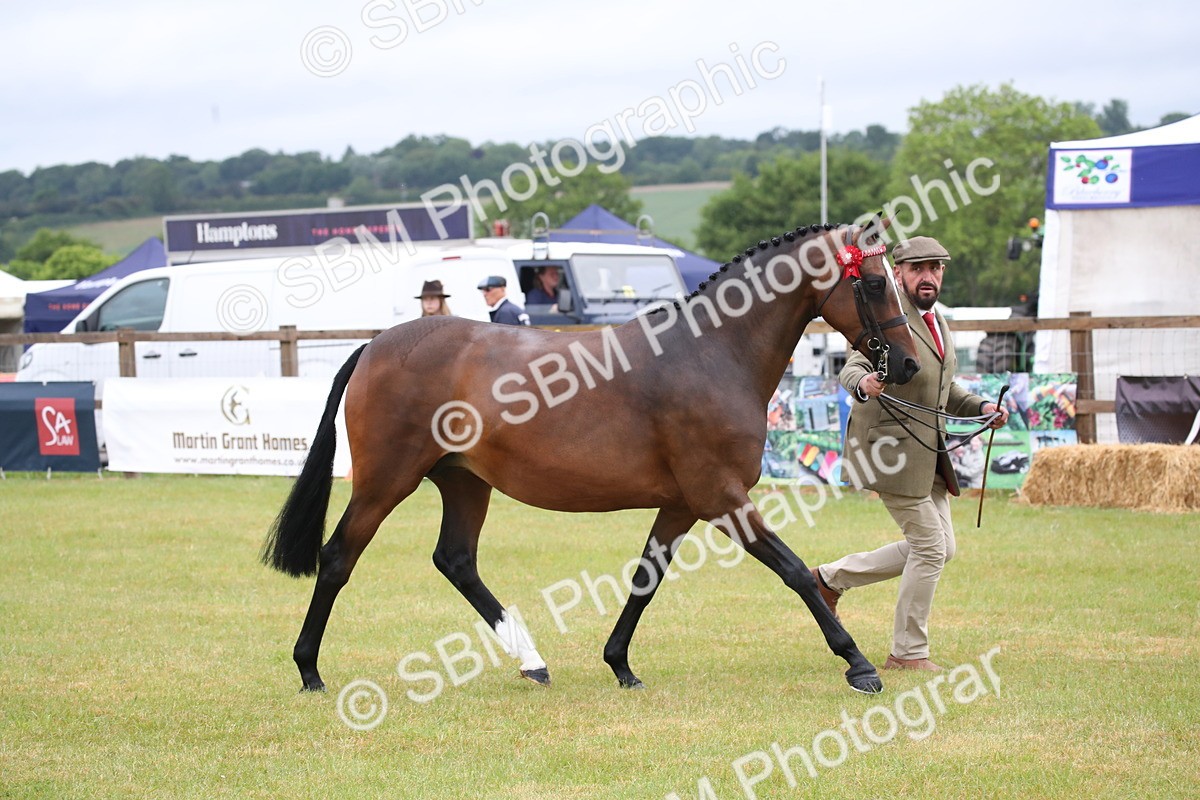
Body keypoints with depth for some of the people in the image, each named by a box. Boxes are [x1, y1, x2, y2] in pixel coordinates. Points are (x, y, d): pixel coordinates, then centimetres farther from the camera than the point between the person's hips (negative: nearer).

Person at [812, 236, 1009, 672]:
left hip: (928, 452, 9)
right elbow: (852, 367, -29)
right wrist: (864, 384, -51)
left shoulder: (937, 323, 14)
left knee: (939, 548, 12)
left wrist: (980, 406, 9)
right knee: (930, 546, -6)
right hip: (891, 450, -9)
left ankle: (831, 577, 21)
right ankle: (908, 652, 7)